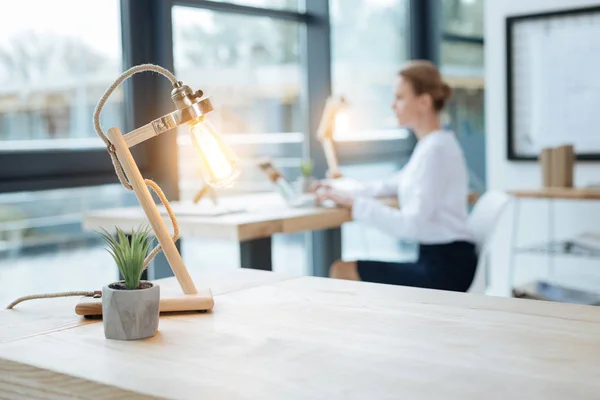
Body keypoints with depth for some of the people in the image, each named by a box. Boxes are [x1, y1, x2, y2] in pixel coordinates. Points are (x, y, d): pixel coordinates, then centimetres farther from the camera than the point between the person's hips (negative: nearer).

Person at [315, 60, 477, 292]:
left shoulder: (436, 150, -17)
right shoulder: (430, 145, 13)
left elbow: (411, 225, -23)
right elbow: (392, 186, 24)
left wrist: (354, 202, -18)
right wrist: (344, 194, 10)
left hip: (445, 267, -9)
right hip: (438, 260, 9)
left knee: (343, 272, -12)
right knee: (343, 269, 6)